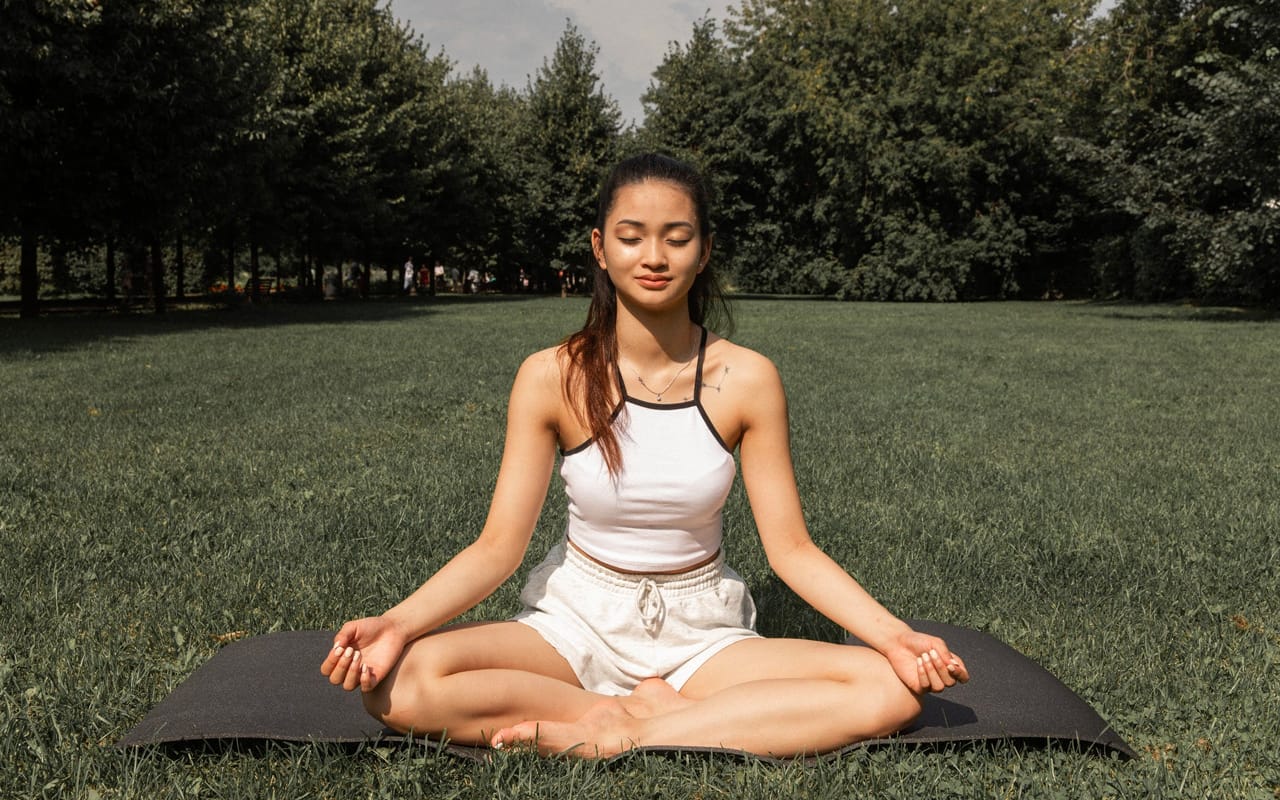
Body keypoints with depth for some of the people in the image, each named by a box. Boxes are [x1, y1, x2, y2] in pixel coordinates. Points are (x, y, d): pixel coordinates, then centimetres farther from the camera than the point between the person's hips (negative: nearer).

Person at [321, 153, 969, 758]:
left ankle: (614, 738, -22)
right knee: (399, 682, -28)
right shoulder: (552, 378, -9)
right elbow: (498, 547, -10)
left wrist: (894, 635, -20)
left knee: (890, 691, -24)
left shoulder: (746, 379, -7)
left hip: (699, 633, 1)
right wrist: (397, 623, -27)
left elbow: (790, 548, -5)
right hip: (578, 622, -1)